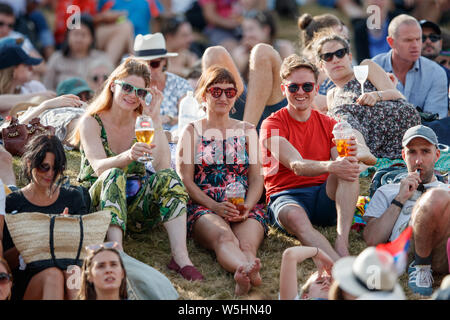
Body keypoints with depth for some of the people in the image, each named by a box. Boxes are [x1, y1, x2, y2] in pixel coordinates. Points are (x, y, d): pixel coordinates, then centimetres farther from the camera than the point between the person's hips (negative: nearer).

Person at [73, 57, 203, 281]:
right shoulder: (91, 122, -3)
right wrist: (127, 156, -42)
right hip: (97, 202, -3)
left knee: (167, 177, -24)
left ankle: (180, 256, -36)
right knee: (114, 176, -33)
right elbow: (99, 167, -21)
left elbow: (163, 165, -12)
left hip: (135, 208, 3)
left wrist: (155, 118, -14)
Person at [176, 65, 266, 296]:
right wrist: (216, 207, -12)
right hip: (203, 207, -2)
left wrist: (246, 207, -8)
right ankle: (249, 271, -72)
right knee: (224, 237, -39)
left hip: (246, 208, 2)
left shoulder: (247, 131, 22)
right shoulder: (192, 132, 15)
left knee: (247, 243, -36)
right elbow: (185, 180, 5)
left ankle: (243, 276, -69)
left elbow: (256, 178, 15)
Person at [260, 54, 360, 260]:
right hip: (286, 197, -4)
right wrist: (330, 166, -38)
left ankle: (342, 241, -38)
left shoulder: (328, 125, 13)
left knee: (348, 169, -25)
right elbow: (296, 166, -17)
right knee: (295, 217, -39)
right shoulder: (272, 125, -1)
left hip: (324, 197, 4)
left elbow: (341, 165, 1)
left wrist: (349, 157, -26)